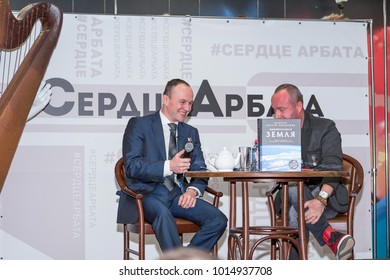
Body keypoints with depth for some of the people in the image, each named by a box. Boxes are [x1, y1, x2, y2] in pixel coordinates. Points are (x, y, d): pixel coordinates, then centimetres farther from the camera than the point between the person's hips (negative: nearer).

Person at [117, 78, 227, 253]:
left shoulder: (191, 132, 18)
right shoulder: (139, 125, 2)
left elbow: (199, 170, 13)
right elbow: (132, 166, -9)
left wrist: (193, 190, -11)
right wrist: (168, 167, -22)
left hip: (178, 193, 5)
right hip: (147, 192, -5)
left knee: (218, 220, -19)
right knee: (162, 213, -39)